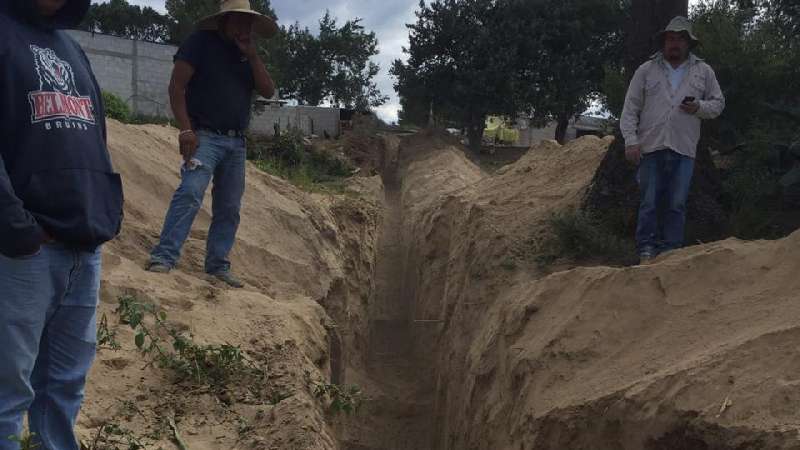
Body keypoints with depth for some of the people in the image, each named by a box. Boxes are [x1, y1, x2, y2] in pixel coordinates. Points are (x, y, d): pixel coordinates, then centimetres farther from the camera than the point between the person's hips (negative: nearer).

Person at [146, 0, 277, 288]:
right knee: (190, 192, -23)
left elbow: (268, 91, 6)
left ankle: (218, 266, 13)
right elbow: (177, 86, -7)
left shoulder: (247, 54, 17)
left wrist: (252, 55, -4)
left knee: (229, 208, 6)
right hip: (205, 135, -6)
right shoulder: (202, 42, 0)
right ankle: (163, 258, -27)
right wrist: (186, 129, -17)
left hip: (236, 142, 6)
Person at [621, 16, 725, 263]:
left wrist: (699, 107, -6)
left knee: (677, 205, 1)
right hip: (651, 147, -1)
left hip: (684, 149, 1)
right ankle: (647, 249, 7)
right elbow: (631, 108, 4)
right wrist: (631, 140, -6)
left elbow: (718, 103, 16)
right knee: (650, 202, 0)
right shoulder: (646, 71, 8)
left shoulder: (703, 72, 12)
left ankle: (670, 251, 8)